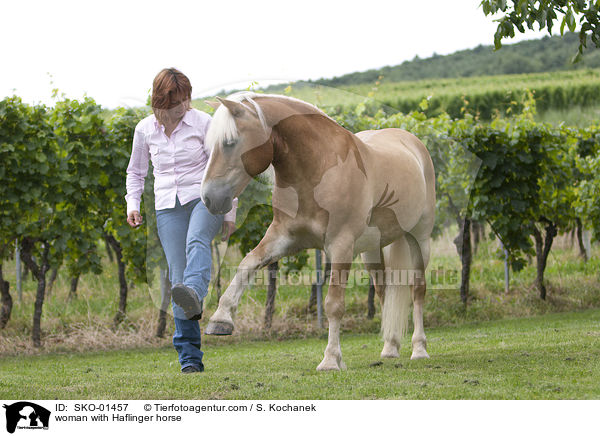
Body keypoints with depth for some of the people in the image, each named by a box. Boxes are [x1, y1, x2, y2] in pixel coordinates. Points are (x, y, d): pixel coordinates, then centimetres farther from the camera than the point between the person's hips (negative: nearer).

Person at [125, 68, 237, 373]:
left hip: (205, 198, -2)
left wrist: (230, 211, 5)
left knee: (196, 242, -36)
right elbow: (135, 171, 22)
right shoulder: (145, 130, 7)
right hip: (167, 207, 3)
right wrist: (132, 204, 7)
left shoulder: (202, 123, -1)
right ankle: (190, 357, -6)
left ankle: (194, 296, -67)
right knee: (177, 276, -8)